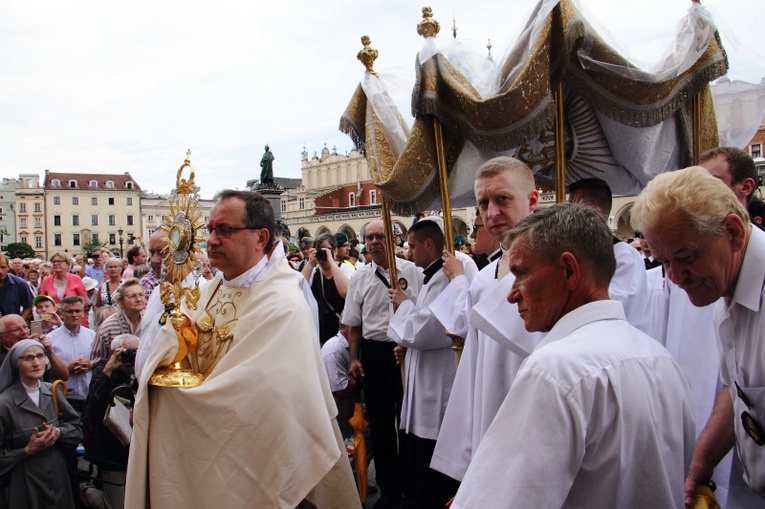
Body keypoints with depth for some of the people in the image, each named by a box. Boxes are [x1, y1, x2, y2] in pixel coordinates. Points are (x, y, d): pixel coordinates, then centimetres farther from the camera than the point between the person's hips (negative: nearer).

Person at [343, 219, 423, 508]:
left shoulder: (412, 271, -2)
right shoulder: (359, 279, 6)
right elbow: (354, 324, 10)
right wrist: (355, 358, 5)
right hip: (374, 352, 3)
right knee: (380, 421, 11)